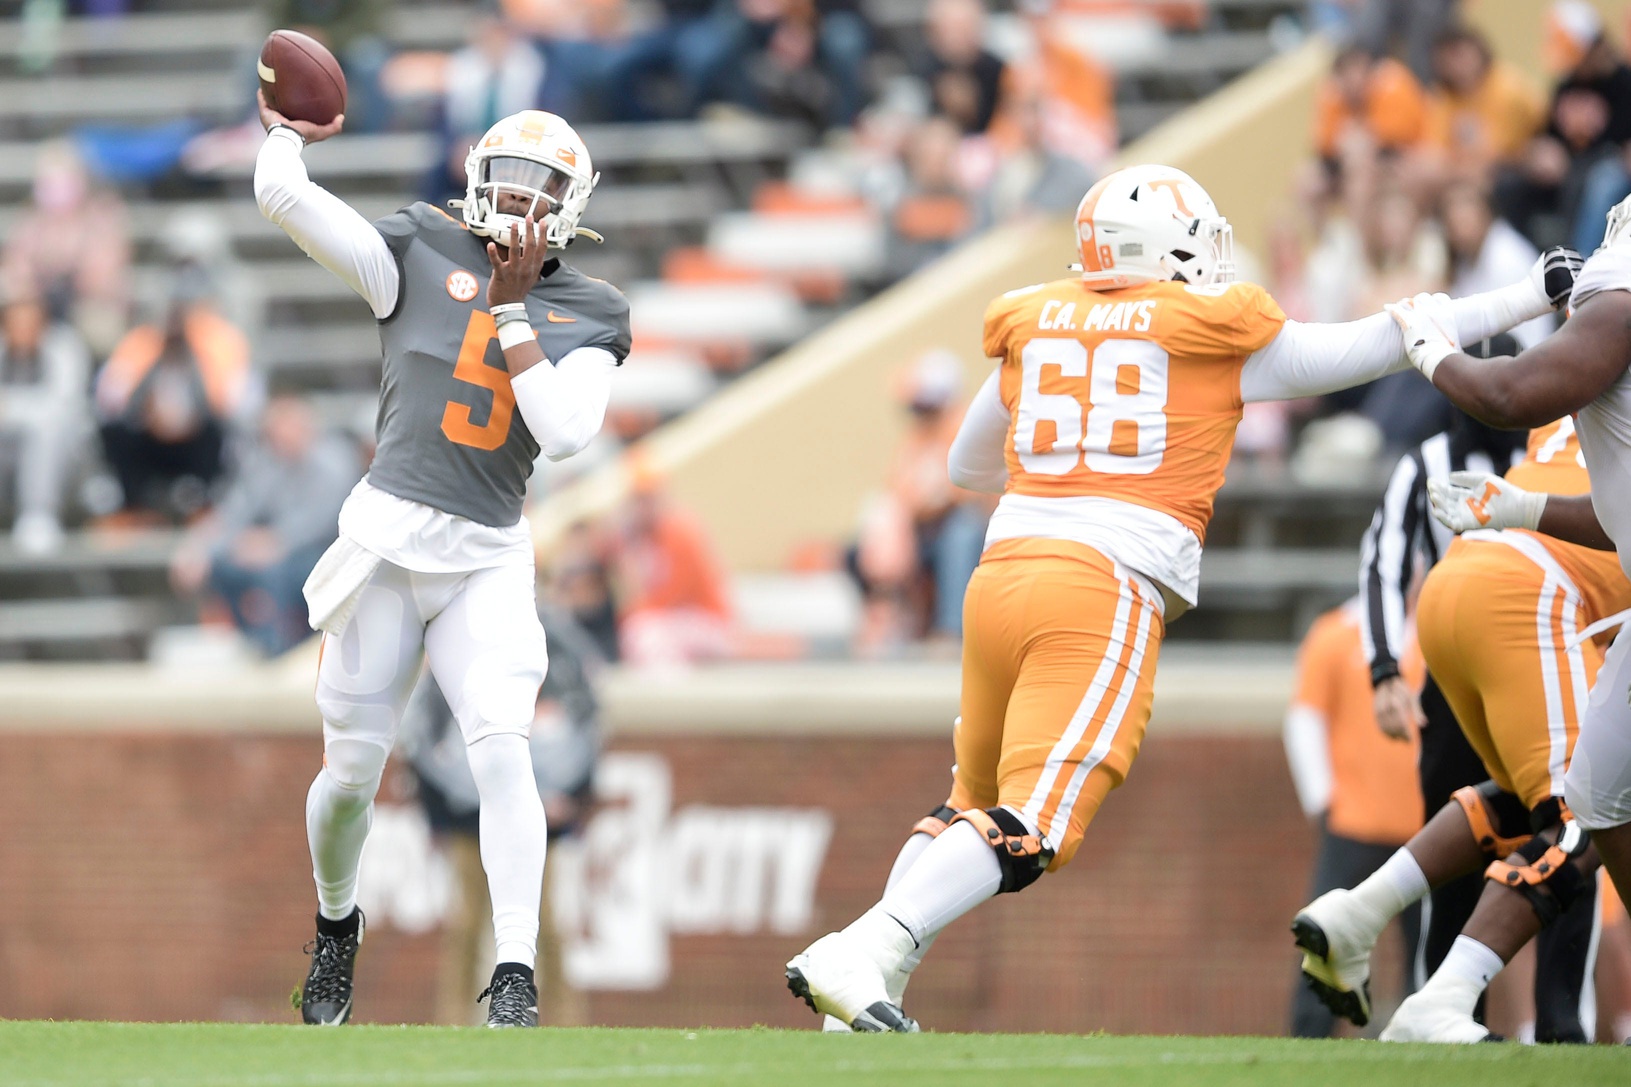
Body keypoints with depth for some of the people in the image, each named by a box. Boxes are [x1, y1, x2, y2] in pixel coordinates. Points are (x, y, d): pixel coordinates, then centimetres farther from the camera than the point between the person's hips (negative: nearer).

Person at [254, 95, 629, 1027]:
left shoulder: (590, 314, 8)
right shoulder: (422, 256, 4)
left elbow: (563, 430, -10)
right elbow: (283, 196, -5)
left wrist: (511, 305, -8)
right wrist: (286, 132, 14)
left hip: (489, 563, 0)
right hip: (388, 535, 0)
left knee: (503, 748, -19)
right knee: (352, 771, 5)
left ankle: (516, 982, -22)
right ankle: (336, 929, 33)